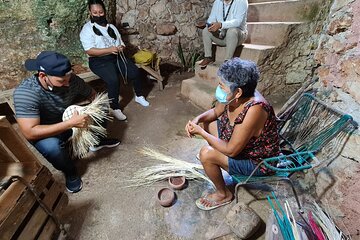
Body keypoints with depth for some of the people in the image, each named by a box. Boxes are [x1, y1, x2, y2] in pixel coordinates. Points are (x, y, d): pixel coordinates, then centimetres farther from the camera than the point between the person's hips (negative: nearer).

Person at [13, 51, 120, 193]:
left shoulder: (71, 80, -21)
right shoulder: (25, 92, -33)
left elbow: (93, 95, -4)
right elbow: (29, 132, -37)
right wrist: (70, 123, -43)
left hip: (70, 119, 4)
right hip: (46, 133, -4)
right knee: (51, 146, -37)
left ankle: (97, 142, 16)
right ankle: (70, 172, -4)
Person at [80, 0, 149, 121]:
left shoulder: (111, 27, 14)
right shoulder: (87, 29, -4)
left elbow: (121, 43, 15)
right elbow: (89, 51, -15)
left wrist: (121, 48, -10)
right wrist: (109, 49, -25)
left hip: (116, 57, 6)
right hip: (99, 61, -5)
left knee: (135, 71, -15)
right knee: (113, 80, -32)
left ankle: (138, 96, 8)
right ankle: (115, 108, -14)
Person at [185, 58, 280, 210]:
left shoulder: (254, 109, -37)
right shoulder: (234, 97, -15)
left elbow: (231, 150, -32)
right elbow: (215, 112, 4)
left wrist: (201, 132, -26)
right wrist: (197, 119, -15)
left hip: (258, 162, -8)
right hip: (237, 142, 8)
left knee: (206, 154, -24)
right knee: (207, 123, 10)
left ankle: (223, 194, 6)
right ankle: (216, 161, 34)